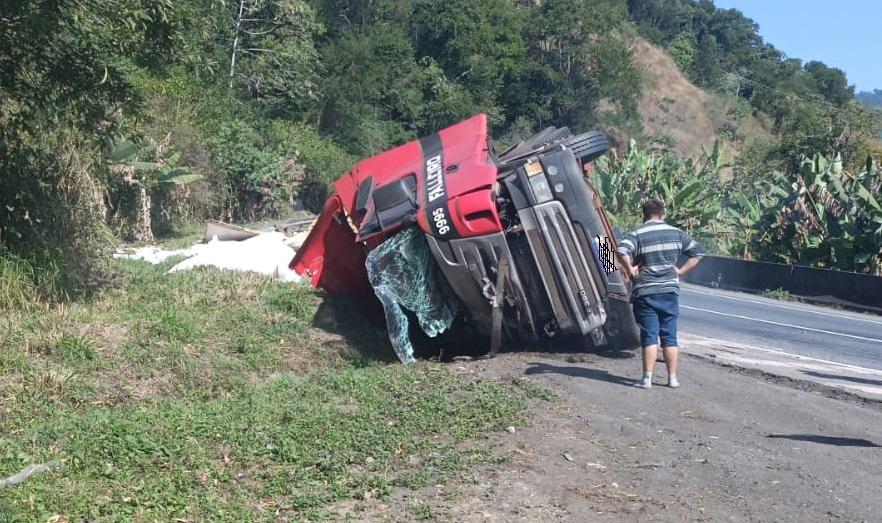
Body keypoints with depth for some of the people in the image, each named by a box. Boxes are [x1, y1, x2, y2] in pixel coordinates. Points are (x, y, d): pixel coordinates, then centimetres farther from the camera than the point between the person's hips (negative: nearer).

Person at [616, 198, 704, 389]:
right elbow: (697, 252, 13)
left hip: (645, 293, -3)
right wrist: (680, 271, 10)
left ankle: (647, 378, -3)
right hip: (670, 291, 3)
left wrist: (630, 270, -11)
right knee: (669, 336, 11)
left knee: (649, 336, 0)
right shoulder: (676, 233, 7)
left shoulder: (637, 235, -7)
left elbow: (621, 252, -25)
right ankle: (672, 378, 14)